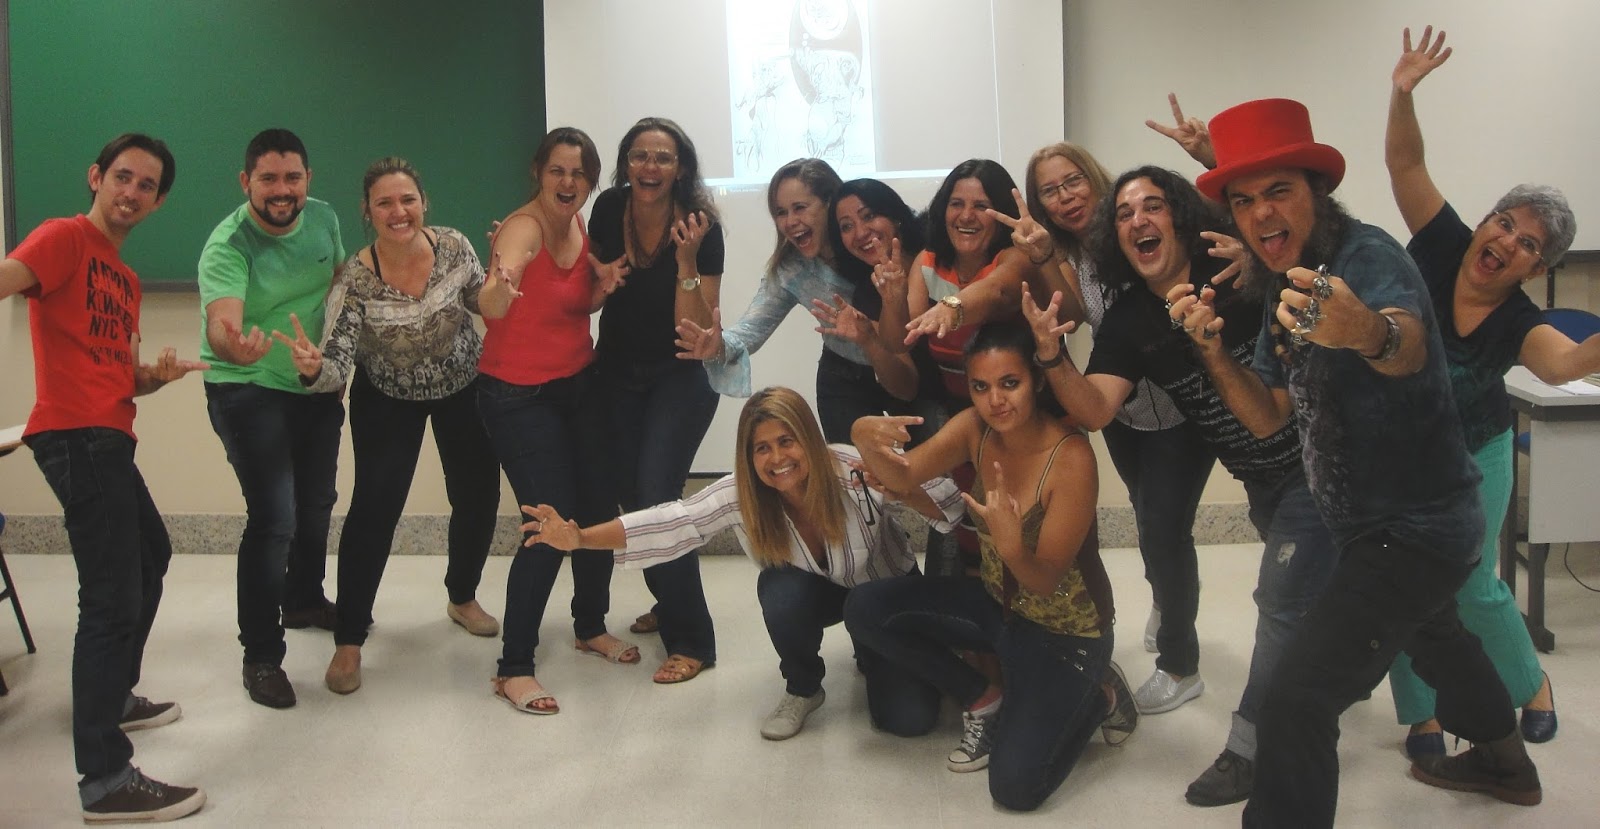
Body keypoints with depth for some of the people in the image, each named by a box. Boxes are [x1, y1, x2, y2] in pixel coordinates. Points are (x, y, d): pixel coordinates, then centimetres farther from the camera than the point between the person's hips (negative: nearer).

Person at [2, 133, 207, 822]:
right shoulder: (65, 238, -5)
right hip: (77, 436, -10)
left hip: (108, 439, 10)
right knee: (113, 598, -14)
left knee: (151, 555, 26)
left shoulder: (124, 277, 20)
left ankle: (114, 697, 43)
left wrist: (158, 374, 1)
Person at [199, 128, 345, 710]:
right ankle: (261, 655, -1)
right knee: (274, 518, -15)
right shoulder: (228, 245, -24)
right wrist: (233, 346, -63)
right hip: (248, 390, -6)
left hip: (316, 385, 6)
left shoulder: (323, 219, -5)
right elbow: (222, 324, -40)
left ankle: (304, 599, 45)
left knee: (317, 505, 19)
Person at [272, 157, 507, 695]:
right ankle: (349, 640, 2)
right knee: (373, 508, -12)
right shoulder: (355, 280, -27)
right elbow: (335, 368, -29)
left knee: (478, 497, 9)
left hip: (464, 388, 3)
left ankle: (462, 598, 37)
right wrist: (312, 368, -51)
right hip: (387, 399, -3)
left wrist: (498, 278, -21)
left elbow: (479, 297, 1)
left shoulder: (454, 247, -20)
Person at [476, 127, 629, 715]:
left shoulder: (583, 229, 2)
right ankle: (513, 668, 1)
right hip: (519, 396, -7)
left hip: (579, 385, 7)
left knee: (600, 509, 8)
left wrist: (605, 284, -7)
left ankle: (591, 626, 31)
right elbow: (490, 307, -38)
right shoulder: (524, 227, -21)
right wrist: (500, 284, -61)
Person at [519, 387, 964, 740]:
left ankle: (870, 653, 20)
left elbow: (950, 505, -31)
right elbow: (670, 523, -32)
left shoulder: (857, 471, -32)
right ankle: (802, 689, -3)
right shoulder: (740, 494, -26)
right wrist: (580, 538, -44)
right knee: (782, 590, -35)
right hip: (817, 591, 2)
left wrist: (900, 487, -52)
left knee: (903, 715, -16)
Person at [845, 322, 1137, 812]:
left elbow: (1044, 582, -26)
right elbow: (902, 478, -22)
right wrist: (865, 437, -44)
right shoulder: (975, 428, -12)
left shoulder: (1071, 458, -29)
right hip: (998, 605, 6)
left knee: (1015, 786, -17)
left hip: (1064, 631, -6)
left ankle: (1099, 696, 11)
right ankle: (984, 701, 7)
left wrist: (1011, 545, -48)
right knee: (865, 610, -11)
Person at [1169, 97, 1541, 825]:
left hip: (1414, 526, -11)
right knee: (1432, 636, 34)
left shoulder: (1367, 257, -24)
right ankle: (1506, 762, 61)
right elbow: (1268, 417, 0)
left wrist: (1370, 332, -71)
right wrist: (1210, 347, -16)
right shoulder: (1284, 289, 3)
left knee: (1295, 701, -19)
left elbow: (1410, 345, -47)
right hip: (1369, 520, 11)